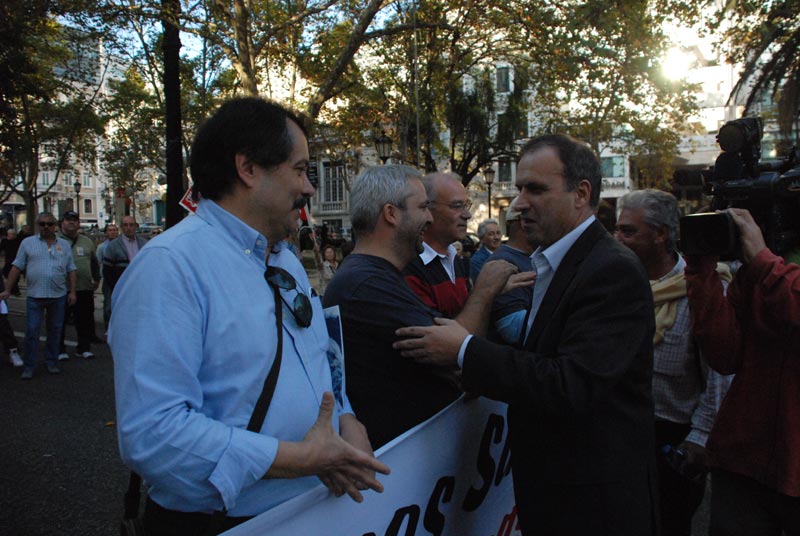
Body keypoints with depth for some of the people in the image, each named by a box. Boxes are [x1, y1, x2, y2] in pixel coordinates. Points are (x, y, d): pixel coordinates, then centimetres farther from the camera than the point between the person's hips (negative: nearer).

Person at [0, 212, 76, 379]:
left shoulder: (64, 245, 9)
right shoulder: (28, 243, 4)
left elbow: (71, 270, 9)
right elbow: (17, 267, 4)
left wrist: (72, 292, 2)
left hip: (58, 296, 2)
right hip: (35, 296, -1)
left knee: (55, 330, 9)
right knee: (32, 331, 0)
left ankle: (52, 362, 21)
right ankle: (29, 366, 8)